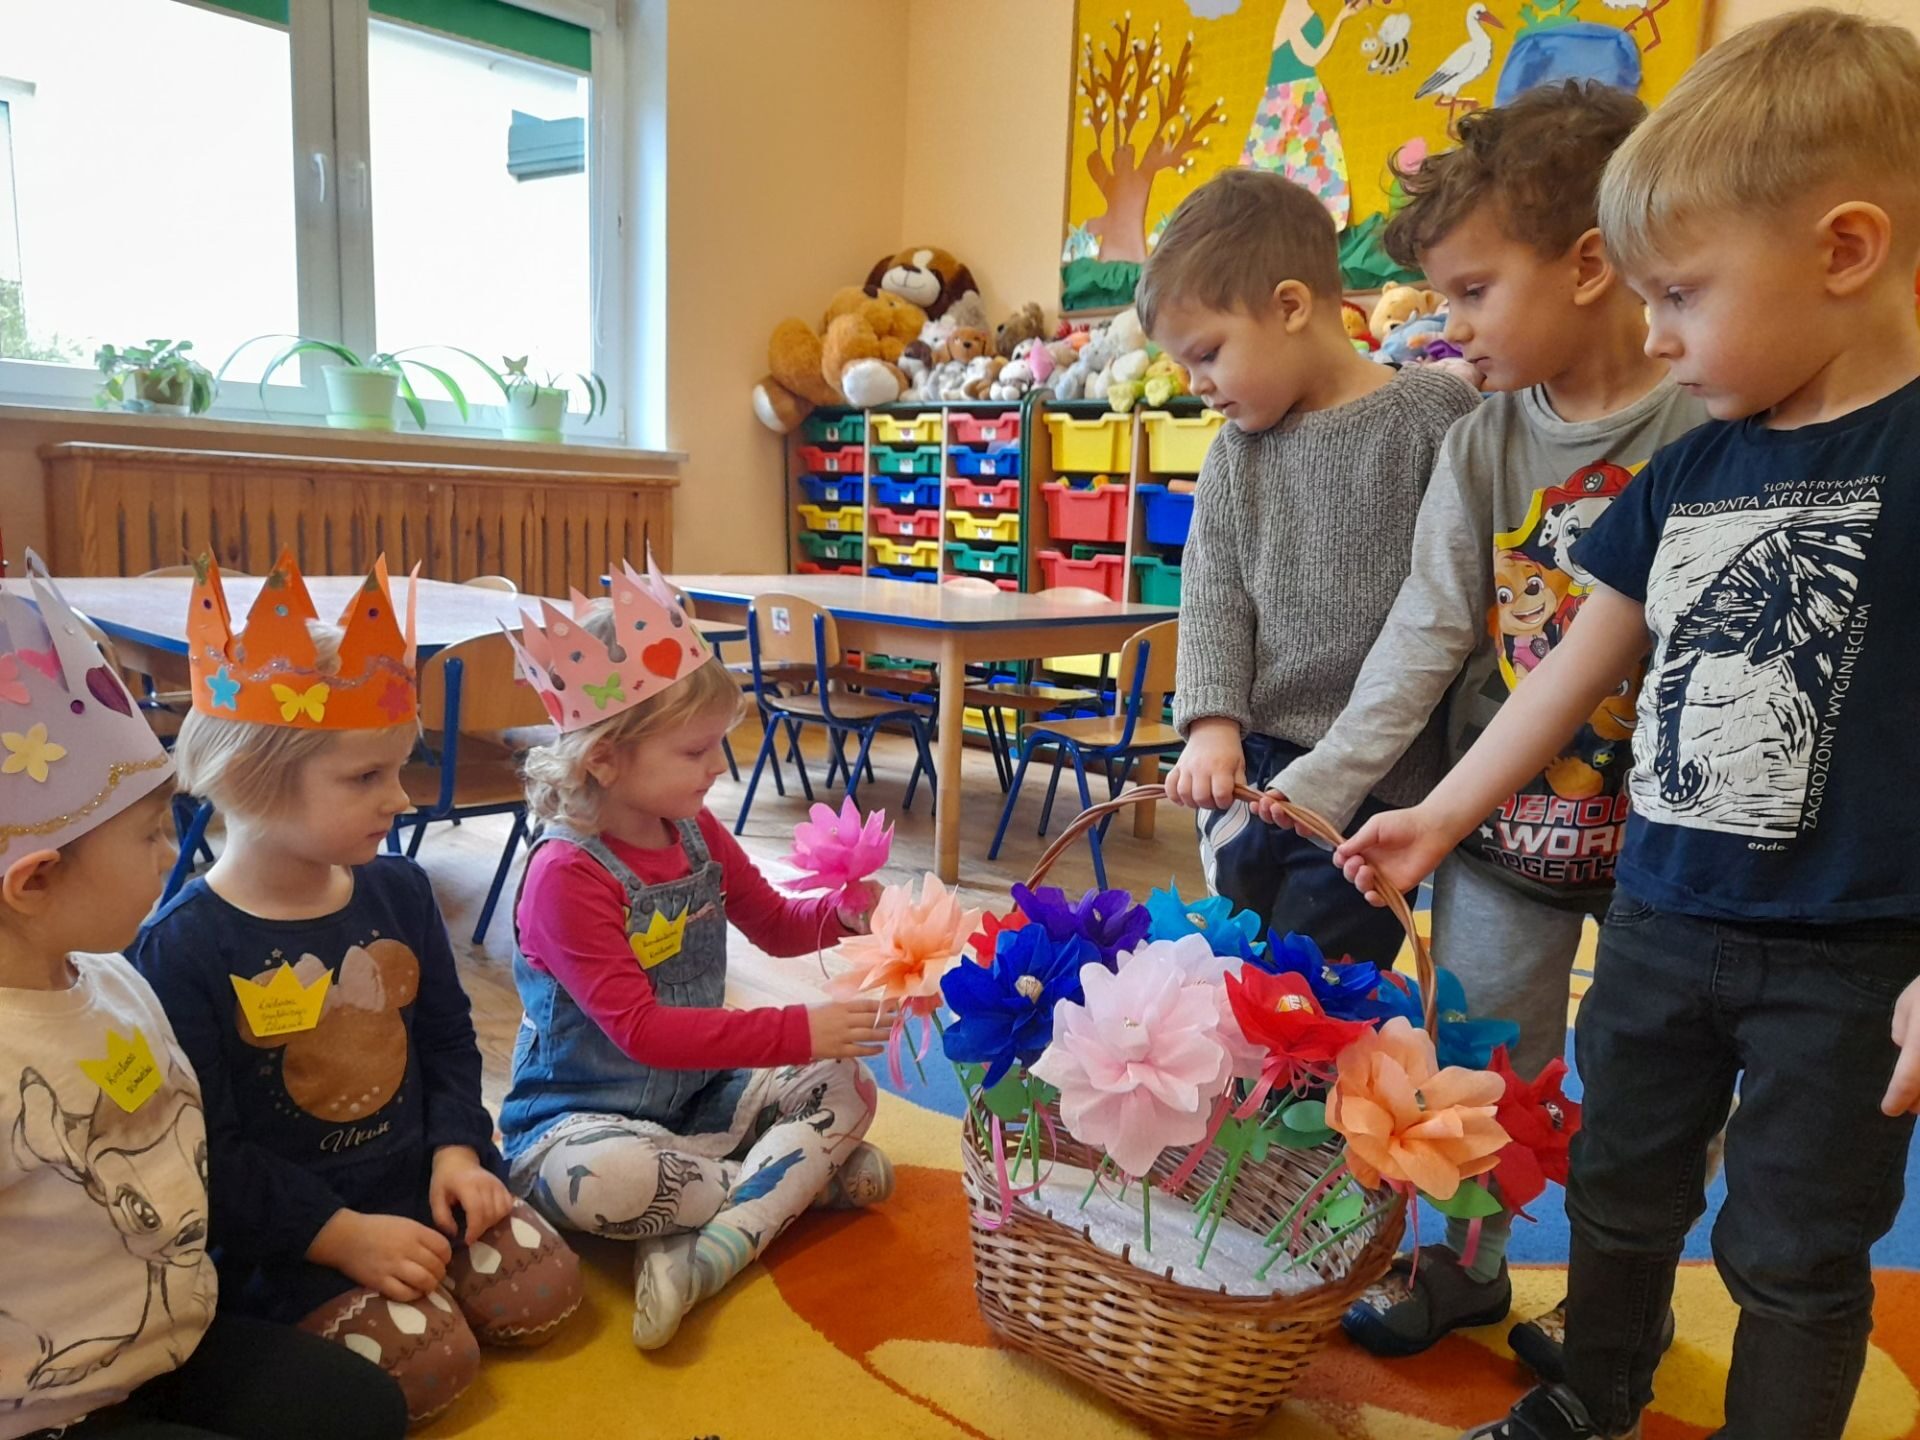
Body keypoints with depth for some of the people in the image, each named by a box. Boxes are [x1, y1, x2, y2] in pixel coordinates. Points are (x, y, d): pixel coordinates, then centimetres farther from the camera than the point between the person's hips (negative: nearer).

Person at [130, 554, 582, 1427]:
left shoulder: (398, 890, -1)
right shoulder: (183, 948, -18)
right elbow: (204, 1150, -16)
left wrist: (456, 1149, -6)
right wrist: (341, 1234, -20)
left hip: (415, 1183, 5)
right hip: (282, 1234, -5)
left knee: (544, 1291, -8)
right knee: (426, 1361, -19)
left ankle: (417, 1266, 15)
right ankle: (278, 1334, 7)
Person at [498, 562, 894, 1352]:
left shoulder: (698, 835, 0)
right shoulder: (566, 875, -22)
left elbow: (776, 925, 15)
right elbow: (639, 1030, -27)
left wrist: (845, 911, -9)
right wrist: (797, 1031, -33)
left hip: (698, 1094, 7)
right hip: (585, 1118, -7)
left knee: (846, 1086, -7)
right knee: (602, 1180, -39)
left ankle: (713, 1247, -22)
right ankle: (804, 1172, -15)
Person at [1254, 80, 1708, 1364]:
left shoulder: (1715, 432, -11)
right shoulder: (1483, 446, -2)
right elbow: (1426, 636, -4)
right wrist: (1323, 786, -11)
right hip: (1504, 824, 3)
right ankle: (1463, 1261, 38)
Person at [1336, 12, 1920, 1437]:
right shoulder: (1690, 469, 3)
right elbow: (1579, 668, 8)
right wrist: (1438, 819, 10)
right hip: (1660, 919, 6)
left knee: (1794, 1250, 11)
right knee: (1620, 1187, 21)